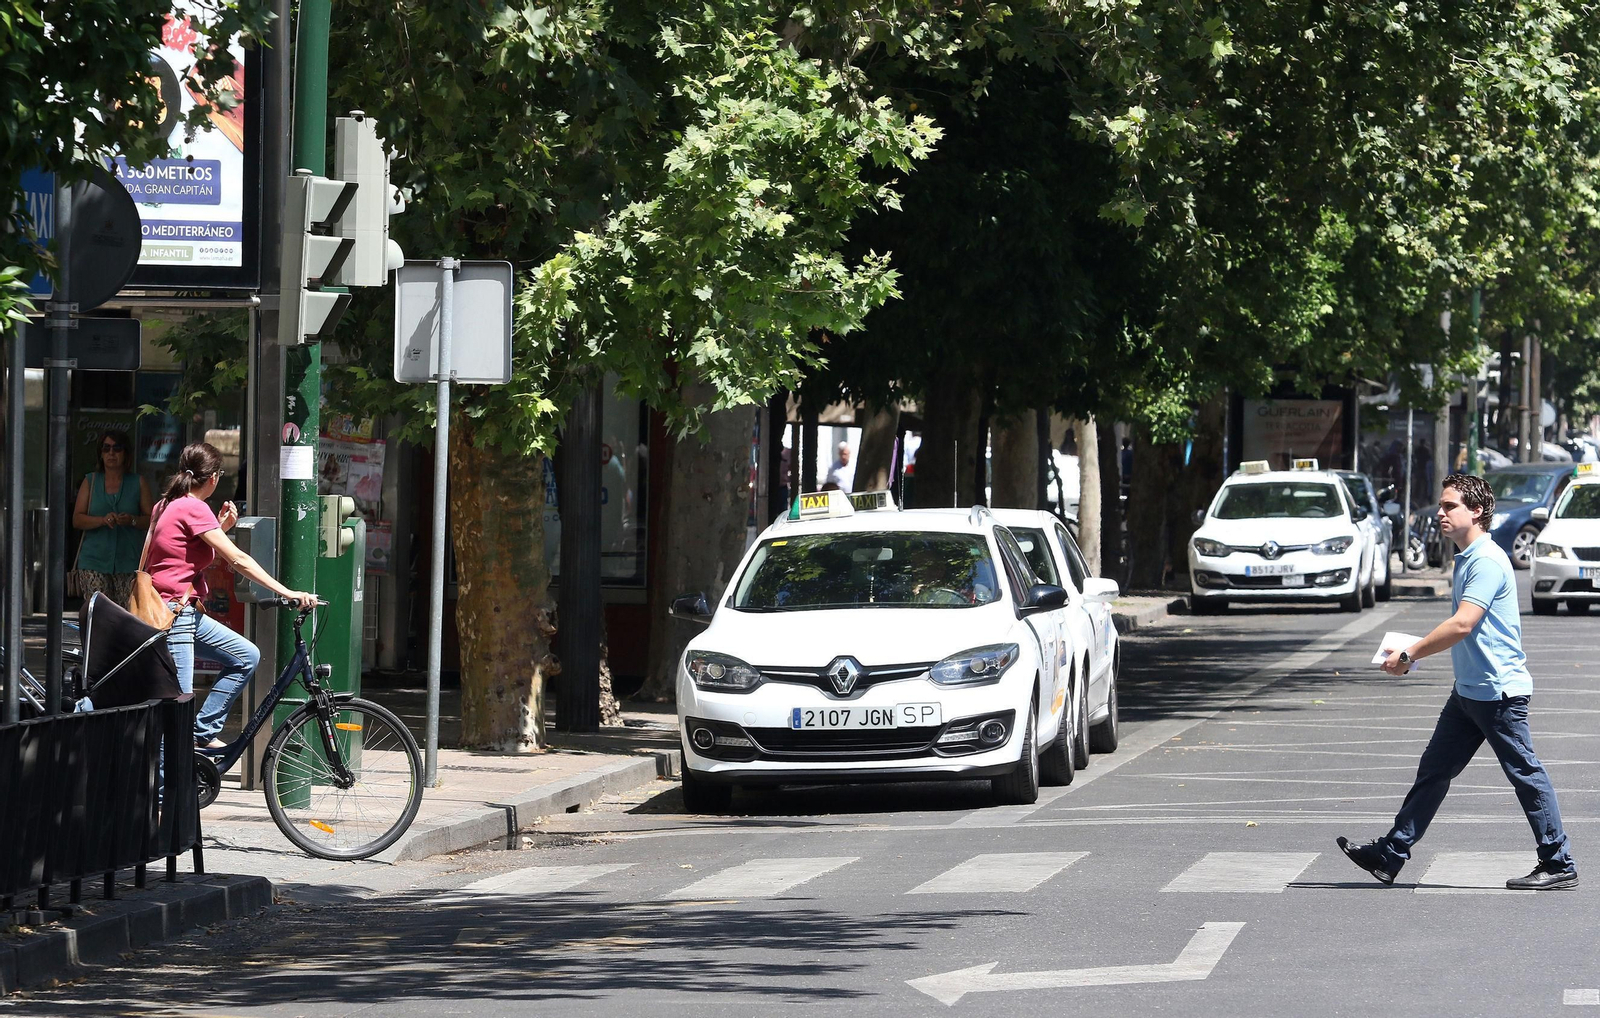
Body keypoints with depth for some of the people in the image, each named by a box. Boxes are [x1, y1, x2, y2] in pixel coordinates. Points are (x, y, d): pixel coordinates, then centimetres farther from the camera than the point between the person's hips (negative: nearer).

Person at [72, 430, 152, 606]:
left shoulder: (138, 483, 11)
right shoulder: (91, 482, 13)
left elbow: (150, 519, 8)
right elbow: (77, 519, 6)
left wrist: (132, 520, -13)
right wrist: (103, 520, -12)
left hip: (128, 560, -1)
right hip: (95, 559, 1)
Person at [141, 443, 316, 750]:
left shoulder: (166, 505, 14)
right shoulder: (193, 508, -15)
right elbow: (238, 560, -19)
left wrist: (221, 527, 11)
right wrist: (288, 593, -19)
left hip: (187, 612, 10)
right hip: (173, 615, -10)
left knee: (246, 656, 12)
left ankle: (204, 732, 12)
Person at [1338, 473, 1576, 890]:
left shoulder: (1487, 561, -17)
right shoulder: (1466, 559, 14)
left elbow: (1462, 624, -25)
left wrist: (1409, 655, -18)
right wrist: (1415, 652, 16)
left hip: (1498, 691, -10)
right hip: (1468, 690, 10)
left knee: (1526, 774, -2)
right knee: (1434, 769, 9)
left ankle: (1560, 865, 6)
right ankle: (1390, 855, 11)